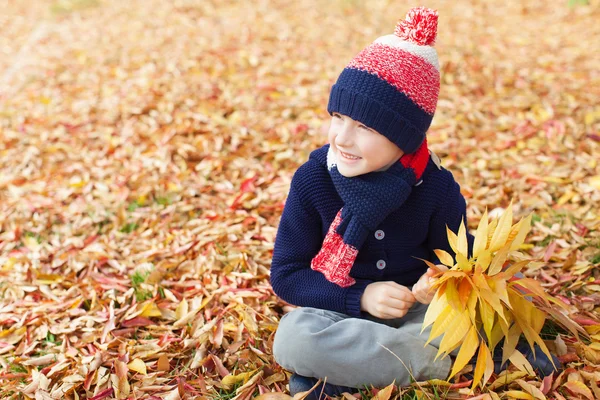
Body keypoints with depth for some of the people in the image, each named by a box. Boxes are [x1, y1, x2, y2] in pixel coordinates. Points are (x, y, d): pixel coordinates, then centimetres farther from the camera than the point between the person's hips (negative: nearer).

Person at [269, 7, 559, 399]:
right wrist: (359, 296, -23)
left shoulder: (437, 187, -13)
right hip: (344, 310, 0)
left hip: (417, 310, 1)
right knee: (293, 336, -33)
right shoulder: (312, 179, -14)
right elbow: (286, 273, -10)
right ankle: (443, 360, -22)